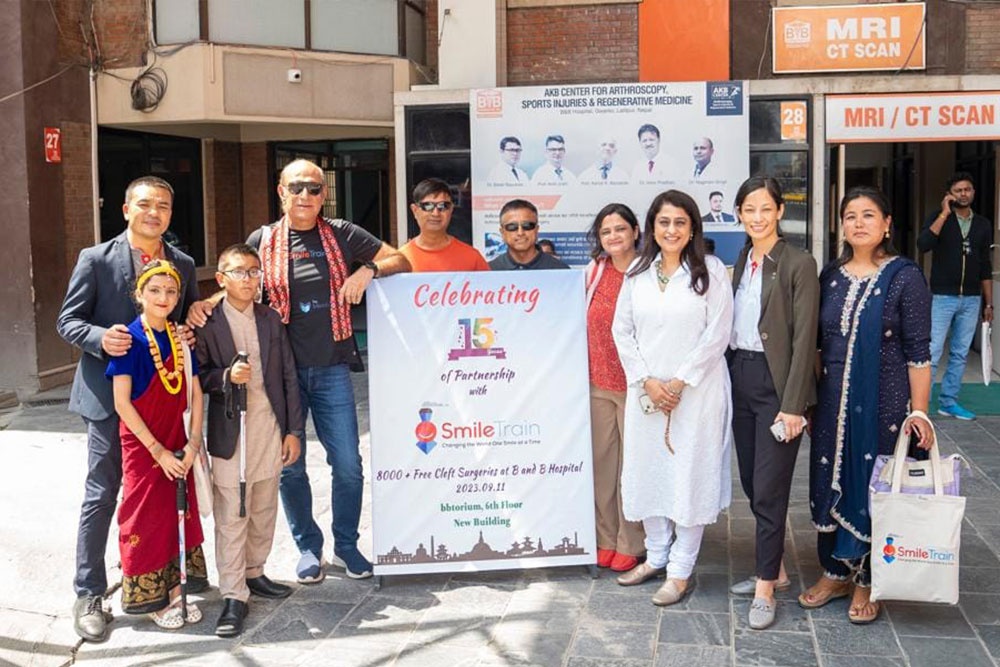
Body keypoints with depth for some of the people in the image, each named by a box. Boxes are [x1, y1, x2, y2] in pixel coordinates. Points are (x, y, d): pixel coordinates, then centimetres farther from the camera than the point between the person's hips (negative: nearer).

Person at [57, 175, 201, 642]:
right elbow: (68, 320, -3)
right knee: (101, 495, 1)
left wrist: (187, 337, -8)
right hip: (110, 395, -4)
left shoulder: (184, 265, 8)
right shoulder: (96, 259, -4)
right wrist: (100, 337, -22)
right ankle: (89, 595, 13)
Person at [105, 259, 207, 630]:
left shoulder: (181, 337, 3)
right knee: (147, 519, 4)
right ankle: (152, 599, 18)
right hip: (141, 444, -5)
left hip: (177, 446, 5)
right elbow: (121, 402, -15)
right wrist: (157, 450, -16)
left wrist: (193, 443, -6)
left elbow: (195, 393, 5)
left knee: (179, 513, 10)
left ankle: (175, 590, 24)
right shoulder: (131, 339, -13)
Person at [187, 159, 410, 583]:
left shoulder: (342, 235, 4)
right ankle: (309, 548, 25)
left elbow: (399, 261, 8)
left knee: (348, 464, 3)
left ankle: (346, 546, 23)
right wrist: (203, 304, -10)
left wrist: (368, 271, -11)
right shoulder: (262, 241, 4)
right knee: (289, 466, 7)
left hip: (332, 369, 0)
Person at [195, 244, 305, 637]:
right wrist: (226, 377, -22)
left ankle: (253, 573, 32)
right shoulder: (207, 324, -3)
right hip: (229, 431, -4)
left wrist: (293, 430, 5)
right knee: (231, 516, -3)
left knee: (264, 511, 15)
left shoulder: (271, 320, 8)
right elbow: (198, 375, -2)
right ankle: (233, 596, 4)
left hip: (270, 429, 4)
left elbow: (288, 376, 8)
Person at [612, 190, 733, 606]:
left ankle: (681, 570, 11)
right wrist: (647, 380, -6)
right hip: (645, 390, 4)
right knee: (646, 470, 10)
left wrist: (679, 382, -12)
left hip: (696, 391, -4)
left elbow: (718, 333, -7)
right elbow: (622, 329, 6)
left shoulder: (711, 270, -3)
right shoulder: (638, 272, 8)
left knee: (690, 474, 0)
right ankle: (656, 556, 27)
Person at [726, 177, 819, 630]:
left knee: (769, 489, -4)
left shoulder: (798, 265, -9)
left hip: (776, 381, -7)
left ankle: (765, 588, 6)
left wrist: (793, 405, -16)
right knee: (751, 483, 13)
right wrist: (731, 379, 8)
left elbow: (804, 339, -13)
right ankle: (775, 568, 28)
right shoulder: (741, 262, 12)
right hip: (740, 376, 7)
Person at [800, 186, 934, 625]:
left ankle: (867, 581, 20)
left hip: (882, 403, -4)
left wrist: (919, 412, -12)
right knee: (828, 483, 10)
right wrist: (810, 399, 10)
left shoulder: (904, 276, -7)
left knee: (873, 485, 4)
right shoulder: (830, 276, 6)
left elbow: (918, 350, -8)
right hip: (832, 402, 5)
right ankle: (835, 572, 26)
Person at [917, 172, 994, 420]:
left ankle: (948, 402, 20)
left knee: (960, 354, 9)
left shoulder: (983, 225, 10)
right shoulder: (939, 219, -1)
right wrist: (945, 213, -19)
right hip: (942, 297, -4)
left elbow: (985, 267, 14)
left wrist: (989, 303, 12)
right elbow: (923, 244, -22)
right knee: (931, 352, -8)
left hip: (971, 300, 4)